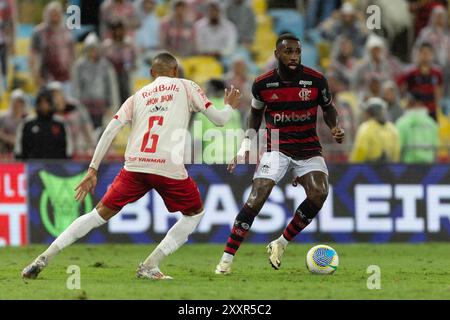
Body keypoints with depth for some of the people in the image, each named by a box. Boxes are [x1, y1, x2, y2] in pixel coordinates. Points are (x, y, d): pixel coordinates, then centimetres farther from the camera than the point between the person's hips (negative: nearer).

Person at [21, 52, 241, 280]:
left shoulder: (138, 96, 22)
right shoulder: (185, 86, 16)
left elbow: (110, 130, 11)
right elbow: (219, 120, 14)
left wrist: (93, 170, 11)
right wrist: (230, 106, 37)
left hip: (135, 166, 3)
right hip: (170, 167, -3)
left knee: (101, 214, 13)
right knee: (195, 214, 20)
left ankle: (44, 258, 4)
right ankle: (149, 266, 8)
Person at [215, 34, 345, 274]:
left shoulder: (316, 80, -7)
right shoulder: (263, 84, -6)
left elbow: (328, 108, 11)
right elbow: (256, 112, 13)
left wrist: (335, 128, -8)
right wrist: (245, 146, 5)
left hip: (309, 150, 1)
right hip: (277, 149, -1)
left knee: (319, 194, -22)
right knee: (256, 200, -17)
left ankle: (280, 244, -2)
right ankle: (227, 258, -9)